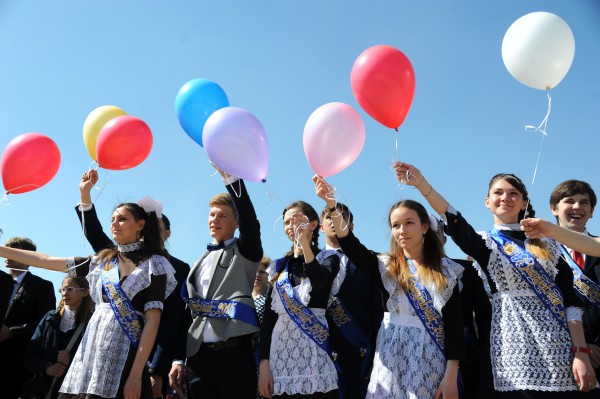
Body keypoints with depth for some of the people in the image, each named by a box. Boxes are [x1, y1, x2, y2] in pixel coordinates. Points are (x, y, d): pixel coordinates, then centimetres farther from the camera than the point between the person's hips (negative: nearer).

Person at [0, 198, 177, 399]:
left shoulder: (154, 264, -4)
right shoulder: (102, 260, 14)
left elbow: (152, 322, -11)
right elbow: (46, 260, 16)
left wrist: (136, 375, -18)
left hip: (124, 352, -5)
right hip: (93, 345, 5)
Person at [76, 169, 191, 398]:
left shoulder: (178, 269, -1)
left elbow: (172, 321, -7)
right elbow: (95, 235, 5)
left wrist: (158, 370, -13)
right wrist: (85, 194, -6)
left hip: (149, 361, -4)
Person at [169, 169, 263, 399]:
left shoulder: (245, 253, 5)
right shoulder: (200, 263, 19)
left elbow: (251, 223, -16)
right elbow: (187, 311, 17)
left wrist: (230, 177, -22)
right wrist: (178, 358, 10)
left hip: (234, 354, -5)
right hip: (197, 356, 5)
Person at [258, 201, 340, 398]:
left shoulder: (328, 258, 5)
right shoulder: (280, 266, 14)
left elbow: (320, 282, -20)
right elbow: (269, 315, 9)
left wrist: (304, 242, -26)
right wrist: (264, 362, 0)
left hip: (314, 351, -3)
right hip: (282, 351, 4)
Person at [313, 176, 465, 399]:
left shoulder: (446, 271, 4)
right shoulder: (385, 267, 4)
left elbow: (454, 323, -1)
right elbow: (351, 246, -13)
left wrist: (451, 375, -8)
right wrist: (331, 205, -26)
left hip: (433, 362, 0)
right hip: (393, 360, 1)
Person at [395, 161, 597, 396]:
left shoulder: (545, 242, 11)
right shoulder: (485, 243, 5)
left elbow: (570, 298, 4)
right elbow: (456, 225, -17)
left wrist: (581, 353, -7)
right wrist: (422, 185, -34)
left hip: (560, 345, 2)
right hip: (516, 350, -2)